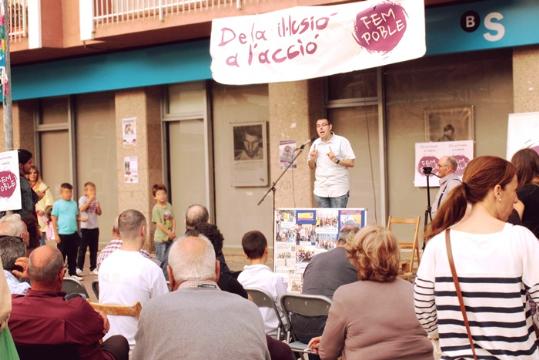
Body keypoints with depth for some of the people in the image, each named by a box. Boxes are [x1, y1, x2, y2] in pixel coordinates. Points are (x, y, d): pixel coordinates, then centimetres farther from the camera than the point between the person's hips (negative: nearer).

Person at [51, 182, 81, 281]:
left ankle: (73, 273, 23)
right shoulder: (57, 204, -6)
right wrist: (56, 234, -8)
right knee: (61, 255, 4)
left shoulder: (74, 204, 7)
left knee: (73, 255, 12)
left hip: (73, 234, 4)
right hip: (62, 234, -4)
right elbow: (54, 220, -5)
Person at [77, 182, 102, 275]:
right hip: (85, 227, -5)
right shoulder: (83, 199, -6)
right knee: (83, 248, -3)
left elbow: (99, 213, 11)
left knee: (94, 248, 9)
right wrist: (90, 200, -24)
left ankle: (93, 268, 16)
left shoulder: (95, 200, 9)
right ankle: (79, 268, 4)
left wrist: (98, 207, -8)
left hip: (94, 227, 5)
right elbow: (82, 209, -22)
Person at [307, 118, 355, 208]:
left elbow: (351, 163, -6)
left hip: (338, 190, -4)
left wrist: (337, 160, -21)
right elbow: (311, 167, 17)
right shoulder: (315, 143, 11)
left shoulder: (342, 141, -3)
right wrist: (312, 159, -4)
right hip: (320, 190, 4)